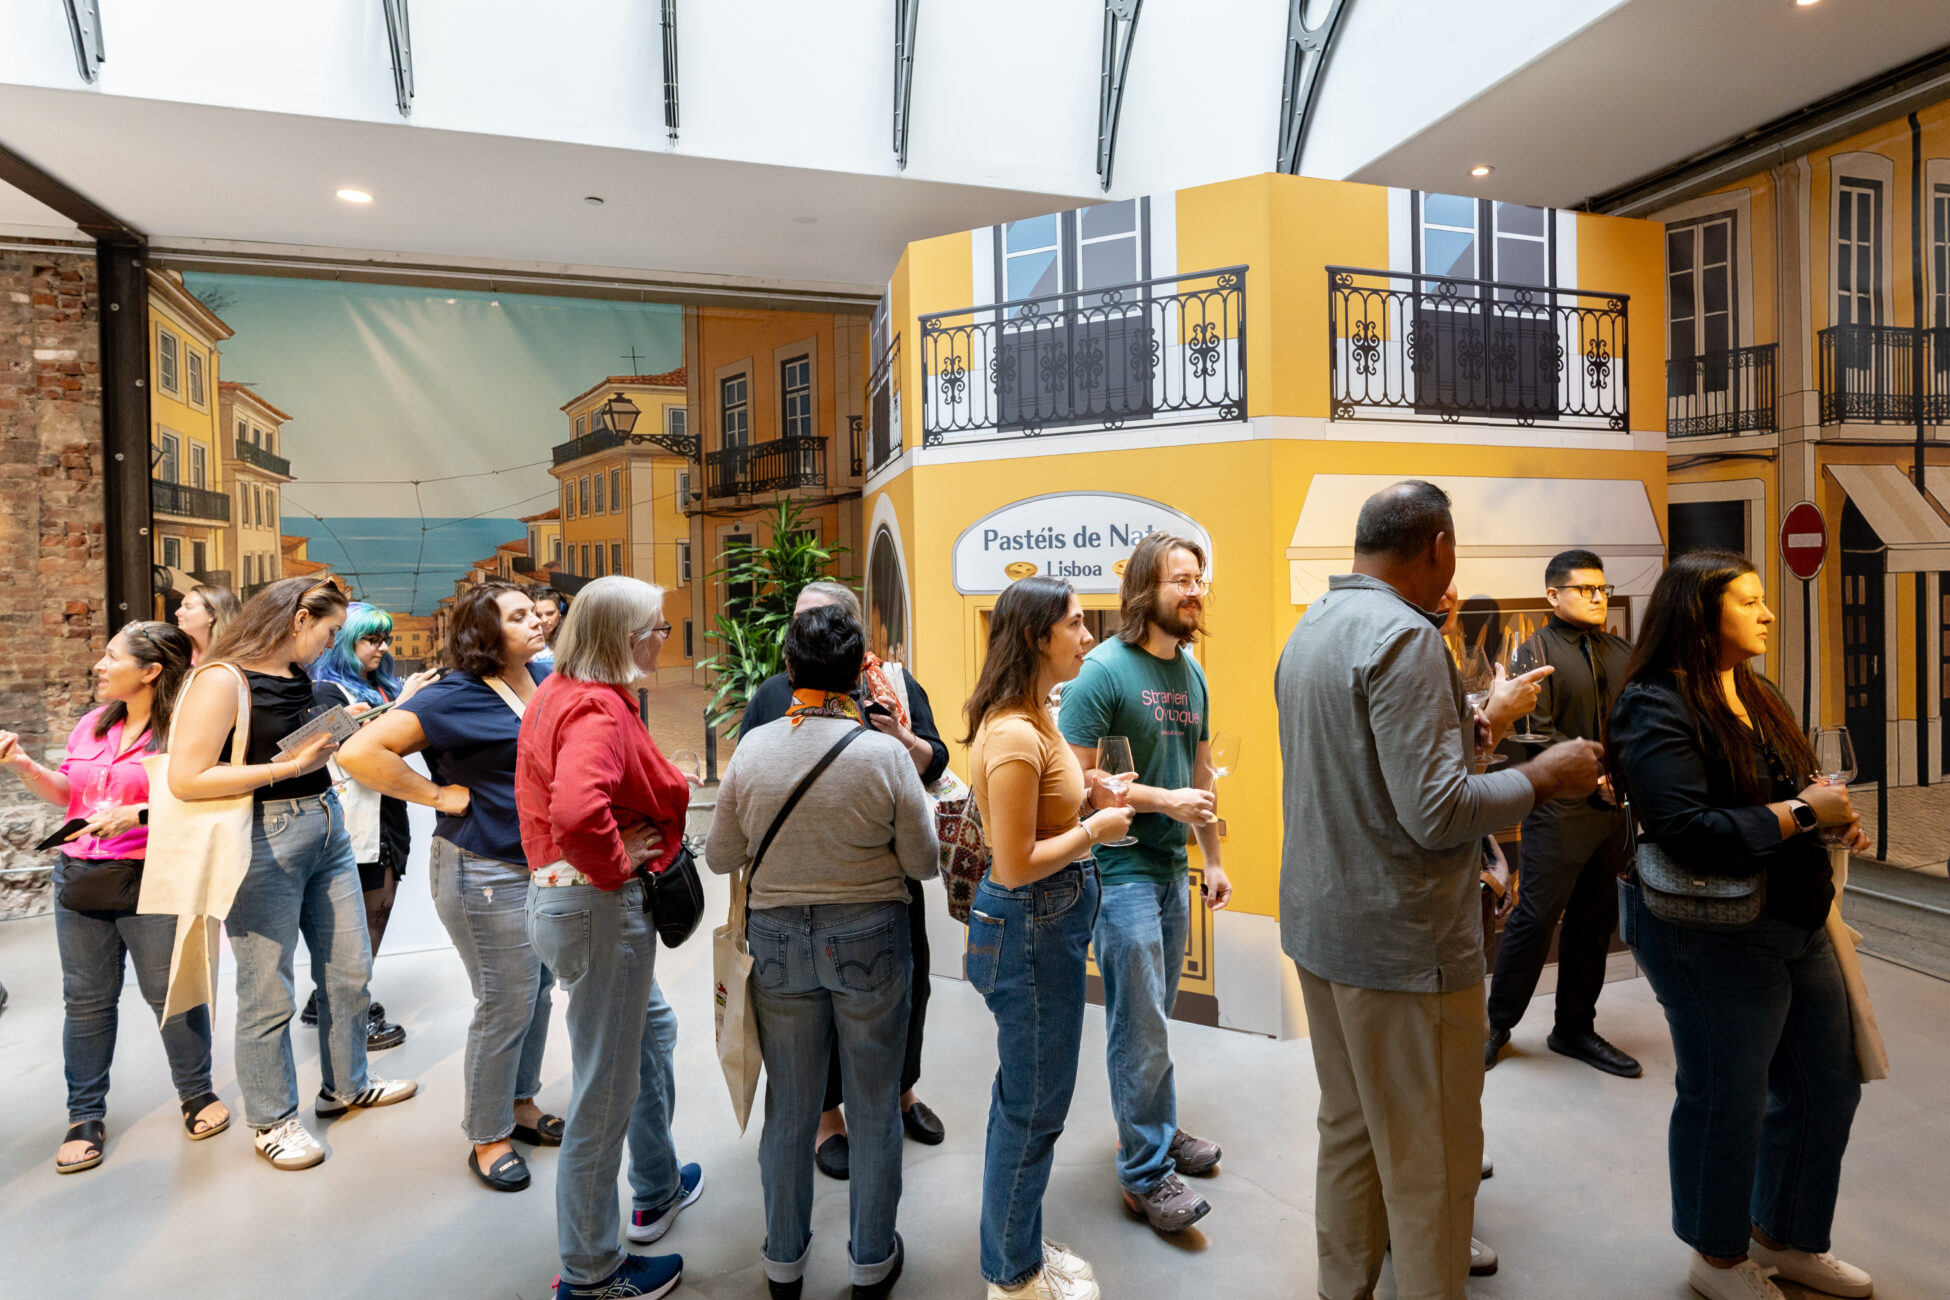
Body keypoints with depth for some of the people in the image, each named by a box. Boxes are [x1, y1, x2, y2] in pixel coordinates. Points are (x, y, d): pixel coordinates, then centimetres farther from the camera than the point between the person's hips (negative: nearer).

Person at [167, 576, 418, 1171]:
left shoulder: (301, 678, 10)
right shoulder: (224, 679, -14)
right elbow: (185, 778, -20)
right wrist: (290, 765, -21)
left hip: (328, 829, 8)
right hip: (265, 841, -8)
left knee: (351, 971, 16)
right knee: (268, 995, 6)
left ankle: (345, 1086, 35)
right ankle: (272, 1118, 25)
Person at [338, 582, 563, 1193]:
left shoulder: (546, 679, 4)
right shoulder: (456, 698, -16)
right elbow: (359, 753, -23)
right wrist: (438, 795, -18)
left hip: (545, 863, 7)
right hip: (487, 873, -7)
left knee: (538, 991, 18)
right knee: (505, 1006, 3)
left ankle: (521, 1104, 38)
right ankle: (488, 1138, 23)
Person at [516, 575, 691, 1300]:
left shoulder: (554, 694, 10)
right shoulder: (599, 710, -22)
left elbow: (540, 794, 20)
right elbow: (576, 810, -38)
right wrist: (618, 862, -22)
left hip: (553, 894, 11)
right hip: (600, 909, -11)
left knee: (649, 1027, 26)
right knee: (605, 1088, 4)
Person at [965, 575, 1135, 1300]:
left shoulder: (1032, 719, 8)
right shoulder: (1013, 734, -24)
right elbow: (1016, 865, -25)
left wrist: (1088, 795, 4)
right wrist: (1095, 830, -15)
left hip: (1048, 920, 10)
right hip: (1031, 925, -10)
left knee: (1024, 1096, 22)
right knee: (1034, 1105, 7)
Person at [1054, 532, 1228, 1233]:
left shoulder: (1192, 672, 9)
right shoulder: (1103, 669, -15)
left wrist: (1212, 858, 17)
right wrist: (1165, 800, -19)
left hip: (1171, 867, 7)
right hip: (1119, 868, -7)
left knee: (1154, 1016, 20)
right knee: (1140, 1025, 2)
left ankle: (1161, 1129, 37)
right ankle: (1145, 1171, 17)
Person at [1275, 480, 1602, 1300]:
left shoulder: (1309, 631, 9)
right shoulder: (1404, 636, -20)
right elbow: (1437, 813, -25)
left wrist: (1482, 723, 23)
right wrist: (1543, 775, -9)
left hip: (1318, 926, 9)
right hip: (1402, 945, -9)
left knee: (1347, 1133, 21)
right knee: (1430, 1167, 7)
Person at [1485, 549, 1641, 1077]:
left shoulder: (1623, 655, 14)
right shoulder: (1536, 652, -5)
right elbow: (1536, 734, -13)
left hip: (1615, 810, 7)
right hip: (1560, 810, -6)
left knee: (1594, 920, 13)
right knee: (1535, 917, -4)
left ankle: (1575, 1029, 27)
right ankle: (1498, 1025, 12)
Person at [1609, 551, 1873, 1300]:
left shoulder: (1754, 695, 9)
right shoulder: (1656, 710, -20)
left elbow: (1791, 789, 21)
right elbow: (1691, 833, -28)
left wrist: (1837, 817, 1)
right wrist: (1802, 812, -20)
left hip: (1797, 924, 9)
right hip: (1714, 938, -9)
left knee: (1826, 1089, 20)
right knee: (1727, 1102, 7)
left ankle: (1784, 1239, 43)